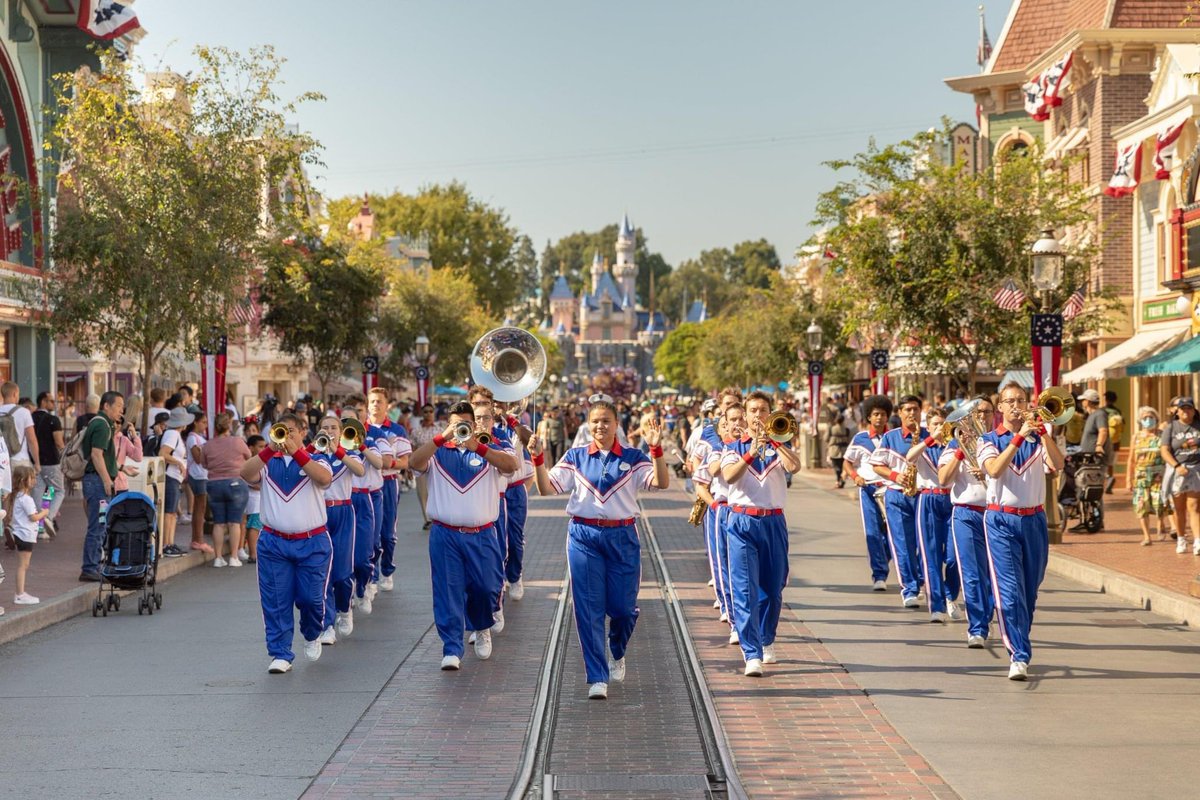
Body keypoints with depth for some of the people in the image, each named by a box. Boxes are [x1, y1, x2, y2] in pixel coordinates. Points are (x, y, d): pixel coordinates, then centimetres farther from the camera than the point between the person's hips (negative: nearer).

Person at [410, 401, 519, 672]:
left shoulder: (489, 452, 8)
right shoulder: (438, 453, 7)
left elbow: (512, 465, -13)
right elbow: (414, 462, -13)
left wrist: (476, 446, -21)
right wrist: (443, 437, -19)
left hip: (482, 535, 1)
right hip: (445, 535, -1)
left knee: (486, 588, 2)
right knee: (448, 593, -3)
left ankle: (482, 629, 32)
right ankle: (452, 650, 0)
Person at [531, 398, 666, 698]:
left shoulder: (632, 458, 3)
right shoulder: (576, 457, 5)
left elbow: (661, 482, -12)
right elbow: (547, 489, 0)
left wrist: (656, 448, -23)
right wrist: (538, 459, -14)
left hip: (622, 537, 0)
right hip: (584, 536, 0)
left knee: (623, 608, 3)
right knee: (589, 609, -2)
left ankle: (617, 655, 35)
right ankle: (597, 678, 4)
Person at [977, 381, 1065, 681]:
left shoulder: (1038, 440, 8)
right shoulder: (989, 441, 2)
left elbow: (1057, 464, -12)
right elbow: (994, 469, -18)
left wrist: (1042, 431, -22)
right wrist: (1019, 437, -24)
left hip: (1034, 521, 3)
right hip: (1002, 521, -3)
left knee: (1029, 591, 11)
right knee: (1009, 590, -13)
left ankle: (1019, 644, 29)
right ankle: (1019, 656, -17)